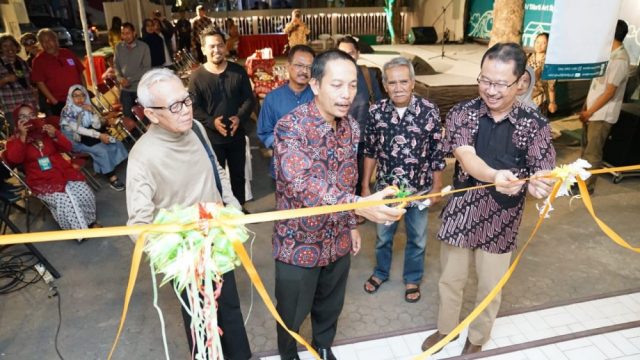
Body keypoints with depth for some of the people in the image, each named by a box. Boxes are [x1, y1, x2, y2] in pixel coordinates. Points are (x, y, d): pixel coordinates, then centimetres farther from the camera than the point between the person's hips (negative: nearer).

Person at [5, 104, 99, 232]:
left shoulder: (46, 131, 15)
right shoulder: (14, 141, 7)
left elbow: (67, 148, 8)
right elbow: (14, 159, -12)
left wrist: (55, 135, -10)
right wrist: (22, 136, -15)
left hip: (63, 172, 3)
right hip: (41, 181, -3)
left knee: (85, 192, -20)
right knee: (65, 200, -28)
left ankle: (90, 220, 4)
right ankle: (79, 228, -9)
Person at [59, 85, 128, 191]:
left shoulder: (88, 107, 0)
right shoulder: (67, 111, -16)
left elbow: (97, 126, -5)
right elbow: (78, 129, -22)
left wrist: (93, 112, -21)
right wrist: (99, 135, -29)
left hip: (90, 135, 6)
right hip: (76, 140, -6)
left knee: (114, 143, -16)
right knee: (102, 150, -27)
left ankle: (112, 170, -11)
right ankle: (111, 178, -20)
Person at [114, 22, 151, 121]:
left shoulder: (143, 47, -6)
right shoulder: (119, 47, 4)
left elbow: (147, 68, -9)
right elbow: (116, 65, 11)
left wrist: (130, 80, -15)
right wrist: (120, 78, -10)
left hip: (141, 87, -3)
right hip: (125, 88, 3)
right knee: (128, 116, 7)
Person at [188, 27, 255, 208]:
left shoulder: (238, 71, -1)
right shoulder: (197, 76, -8)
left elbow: (249, 99, 1)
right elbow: (194, 107, -9)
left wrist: (240, 117, -16)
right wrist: (212, 122, -23)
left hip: (237, 135, 3)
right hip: (211, 137, -2)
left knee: (238, 175, 18)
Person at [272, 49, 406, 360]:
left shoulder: (351, 127, -2)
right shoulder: (291, 127, -24)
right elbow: (301, 183, -39)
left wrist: (351, 224, 14)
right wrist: (359, 205, -52)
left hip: (337, 240, 5)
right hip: (299, 242, -5)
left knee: (330, 307, 25)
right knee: (292, 314, 18)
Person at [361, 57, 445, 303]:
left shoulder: (429, 111, -15)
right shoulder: (376, 111, -9)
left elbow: (437, 153, -7)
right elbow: (370, 151, 0)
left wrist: (436, 187, -3)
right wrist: (365, 186, 3)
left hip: (419, 189, -1)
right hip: (385, 187, 2)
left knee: (417, 239, 18)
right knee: (383, 236, 20)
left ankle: (412, 279, 42)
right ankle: (380, 272, 46)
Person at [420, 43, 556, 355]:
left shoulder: (535, 124, -9)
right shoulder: (461, 113, -10)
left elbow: (542, 175, -12)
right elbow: (465, 156, -24)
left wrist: (540, 184, -38)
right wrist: (495, 176, -45)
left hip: (501, 221, 0)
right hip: (460, 213, 1)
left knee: (490, 288, 17)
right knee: (450, 280, 19)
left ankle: (477, 340, 45)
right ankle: (445, 329, 46)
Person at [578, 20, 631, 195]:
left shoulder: (619, 60, -19)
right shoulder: (610, 54, 10)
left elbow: (609, 92, -19)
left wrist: (589, 112, -14)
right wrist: (585, 108, 11)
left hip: (602, 115, -9)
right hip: (592, 111, 9)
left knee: (593, 152, 0)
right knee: (586, 148, 17)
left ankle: (587, 186, 10)